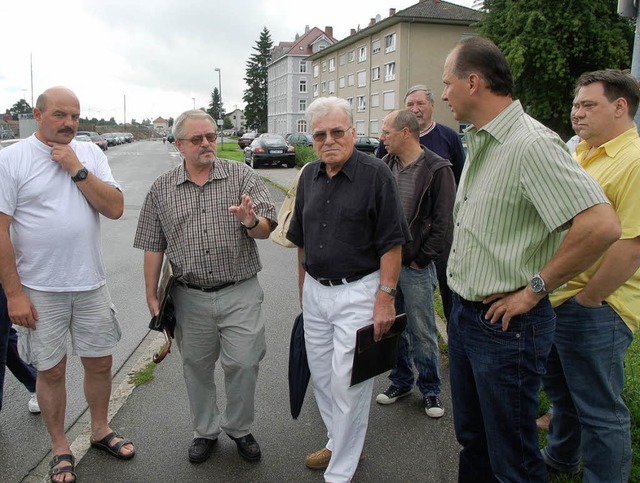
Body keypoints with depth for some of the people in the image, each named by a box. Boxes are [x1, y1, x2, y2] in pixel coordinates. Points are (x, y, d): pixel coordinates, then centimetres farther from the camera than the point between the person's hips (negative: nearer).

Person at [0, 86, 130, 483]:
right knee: (51, 371, 10)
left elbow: (115, 208, -6)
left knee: (100, 362, 14)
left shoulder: (91, 154, 4)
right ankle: (60, 448, 30)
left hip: (91, 285, 3)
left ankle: (101, 430, 37)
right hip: (40, 290, -3)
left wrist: (77, 169, -14)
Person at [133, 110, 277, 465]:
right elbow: (153, 246, 7)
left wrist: (251, 222, -31)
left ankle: (238, 428, 29)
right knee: (197, 368, 14)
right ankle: (205, 431, 35)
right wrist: (152, 295, 6)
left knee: (243, 364, 3)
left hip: (240, 293, -1)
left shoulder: (242, 176, -2)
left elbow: (267, 229, -8)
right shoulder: (162, 189, 3)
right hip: (190, 298, 2)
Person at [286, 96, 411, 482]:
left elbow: (391, 243, -14)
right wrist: (303, 290, 15)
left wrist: (385, 299, -18)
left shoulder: (376, 174, -12)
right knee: (321, 376, 17)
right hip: (315, 292, 7)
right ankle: (340, 443, 39)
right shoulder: (309, 177, 8)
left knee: (348, 382, 0)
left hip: (357, 292, -7)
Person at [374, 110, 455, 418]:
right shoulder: (385, 165, 6)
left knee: (422, 331, 6)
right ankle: (400, 381, 32)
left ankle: (430, 389, 23)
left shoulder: (437, 170, -9)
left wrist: (421, 259, -10)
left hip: (415, 266, -5)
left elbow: (444, 223, -11)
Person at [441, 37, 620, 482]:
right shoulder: (478, 142, 10)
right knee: (472, 439, 24)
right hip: (464, 312, 9)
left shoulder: (532, 143, -21)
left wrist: (534, 289, -20)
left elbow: (602, 225, -30)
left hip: (506, 324, -9)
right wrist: (461, 305, 14)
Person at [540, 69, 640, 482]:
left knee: (600, 410, 6)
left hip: (595, 310, -9)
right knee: (560, 390, 26)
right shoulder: (581, 154, 11)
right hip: (556, 300, 9)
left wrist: (587, 299, -18)